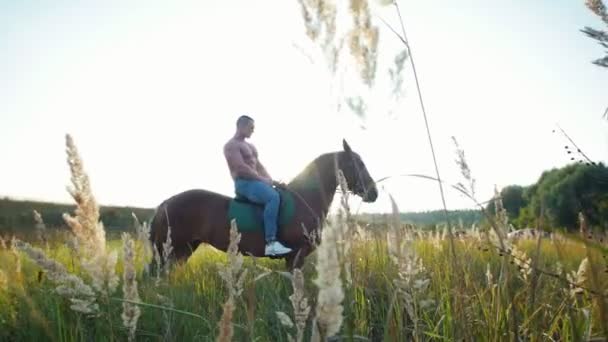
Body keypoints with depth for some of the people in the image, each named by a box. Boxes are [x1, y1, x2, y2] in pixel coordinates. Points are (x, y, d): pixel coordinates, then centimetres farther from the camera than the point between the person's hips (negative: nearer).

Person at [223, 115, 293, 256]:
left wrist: (270, 180, 3)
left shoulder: (250, 146, 23)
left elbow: (259, 166, 20)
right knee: (273, 197, -33)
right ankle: (271, 243, -37)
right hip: (244, 183, -10)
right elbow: (241, 168, -18)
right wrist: (263, 180, -17)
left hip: (256, 181, 10)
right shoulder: (232, 145, -6)